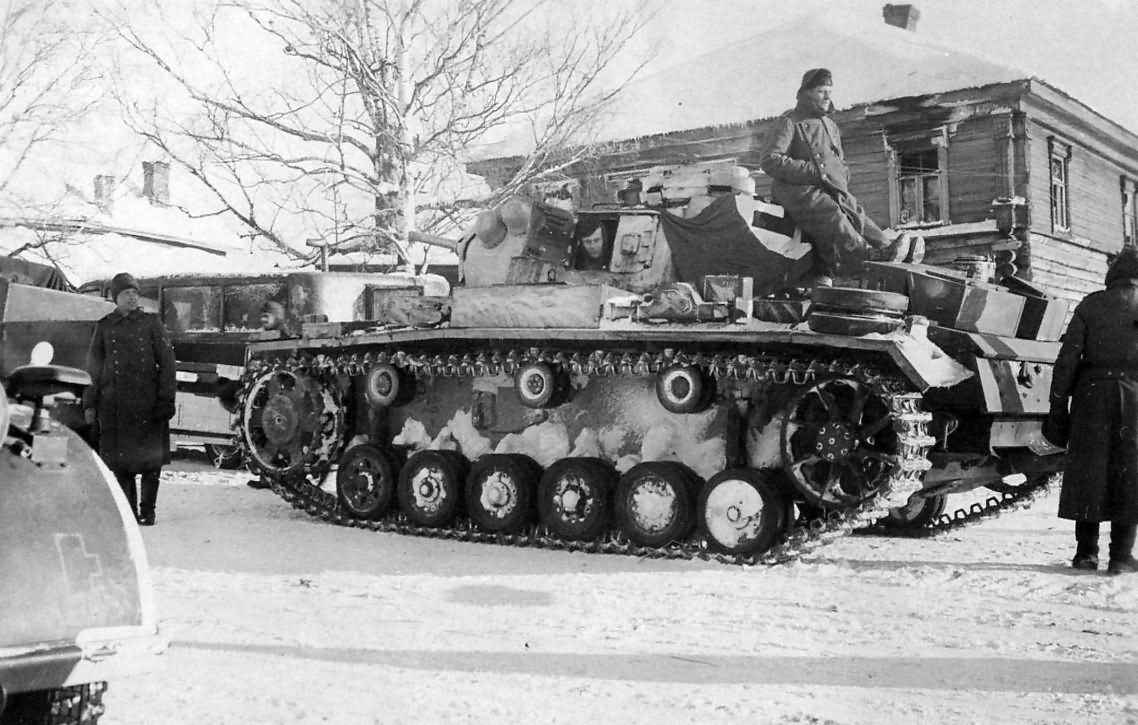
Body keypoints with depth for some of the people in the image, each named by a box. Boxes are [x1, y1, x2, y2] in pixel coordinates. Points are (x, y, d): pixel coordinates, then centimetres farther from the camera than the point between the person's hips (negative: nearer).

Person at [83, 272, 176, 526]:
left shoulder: (151, 322, 6)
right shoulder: (104, 326, 11)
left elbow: (167, 361, 2)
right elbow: (93, 366, 12)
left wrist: (166, 398, -6)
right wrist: (90, 403, 6)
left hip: (148, 401, -1)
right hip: (113, 403, 2)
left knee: (150, 457, -2)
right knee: (119, 460, 2)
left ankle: (147, 511, 8)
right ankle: (128, 511, 11)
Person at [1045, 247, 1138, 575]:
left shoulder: (1089, 305, 4)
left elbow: (1068, 358, 0)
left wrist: (1057, 406, 3)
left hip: (1092, 392, 1)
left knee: (1088, 468, 7)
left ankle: (1086, 551, 10)